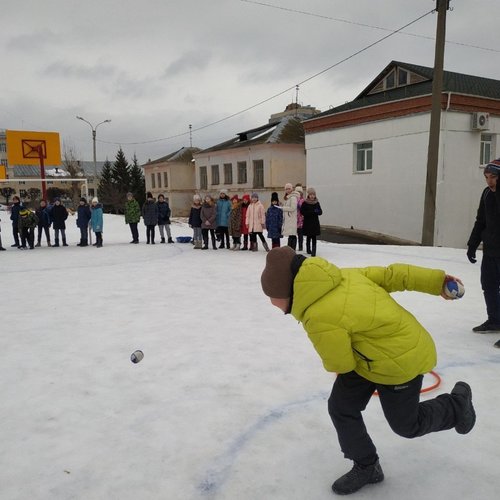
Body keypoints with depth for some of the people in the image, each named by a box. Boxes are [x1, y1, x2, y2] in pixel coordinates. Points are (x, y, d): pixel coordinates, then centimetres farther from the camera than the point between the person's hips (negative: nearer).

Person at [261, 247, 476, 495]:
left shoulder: (320, 318, -35)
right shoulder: (338, 276, -10)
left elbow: (340, 364, -19)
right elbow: (387, 275, -7)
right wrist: (436, 281, -1)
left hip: (399, 359, -8)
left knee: (406, 424, 16)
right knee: (341, 407, 7)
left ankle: (458, 404, 41)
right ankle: (366, 467, 29)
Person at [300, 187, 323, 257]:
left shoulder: (317, 203, 5)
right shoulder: (305, 203, -4)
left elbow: (320, 212, 6)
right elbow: (302, 212, -11)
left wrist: (316, 211, -17)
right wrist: (312, 212, -18)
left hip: (315, 223, 1)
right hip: (307, 222, -1)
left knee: (314, 238, -5)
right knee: (308, 237, 10)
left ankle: (313, 251, -9)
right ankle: (308, 249, 27)